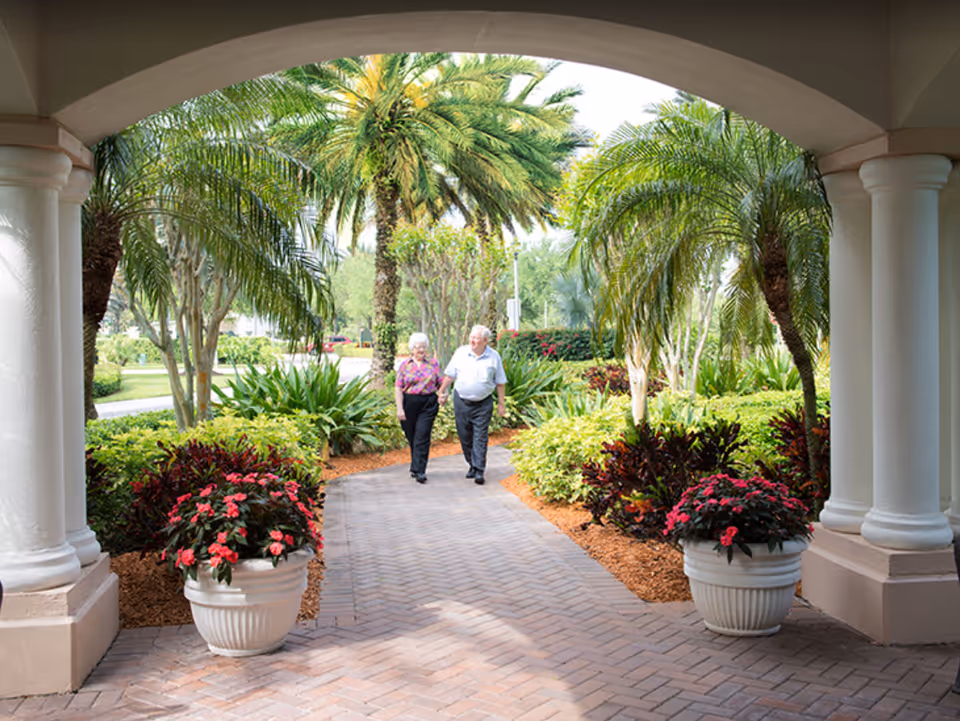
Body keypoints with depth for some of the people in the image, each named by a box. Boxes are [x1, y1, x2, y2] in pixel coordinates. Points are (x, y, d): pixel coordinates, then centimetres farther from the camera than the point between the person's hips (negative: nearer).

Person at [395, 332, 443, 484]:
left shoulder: (433, 363, 7)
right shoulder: (404, 365, 3)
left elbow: (440, 383, 11)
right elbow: (398, 388, 0)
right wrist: (399, 408, -9)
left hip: (428, 404, -1)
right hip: (409, 404, 1)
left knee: (422, 437, -9)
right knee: (411, 436, 9)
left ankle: (419, 471, -9)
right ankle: (416, 467, 27)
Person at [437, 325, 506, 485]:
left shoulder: (494, 357, -3)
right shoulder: (461, 352, -1)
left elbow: (500, 382, 4)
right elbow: (450, 374, 7)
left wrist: (501, 403, 5)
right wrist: (442, 392, 9)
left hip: (483, 404, -2)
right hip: (461, 401, 2)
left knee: (480, 438, -4)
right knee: (465, 436, 8)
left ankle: (479, 471, -1)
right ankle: (472, 465, 24)